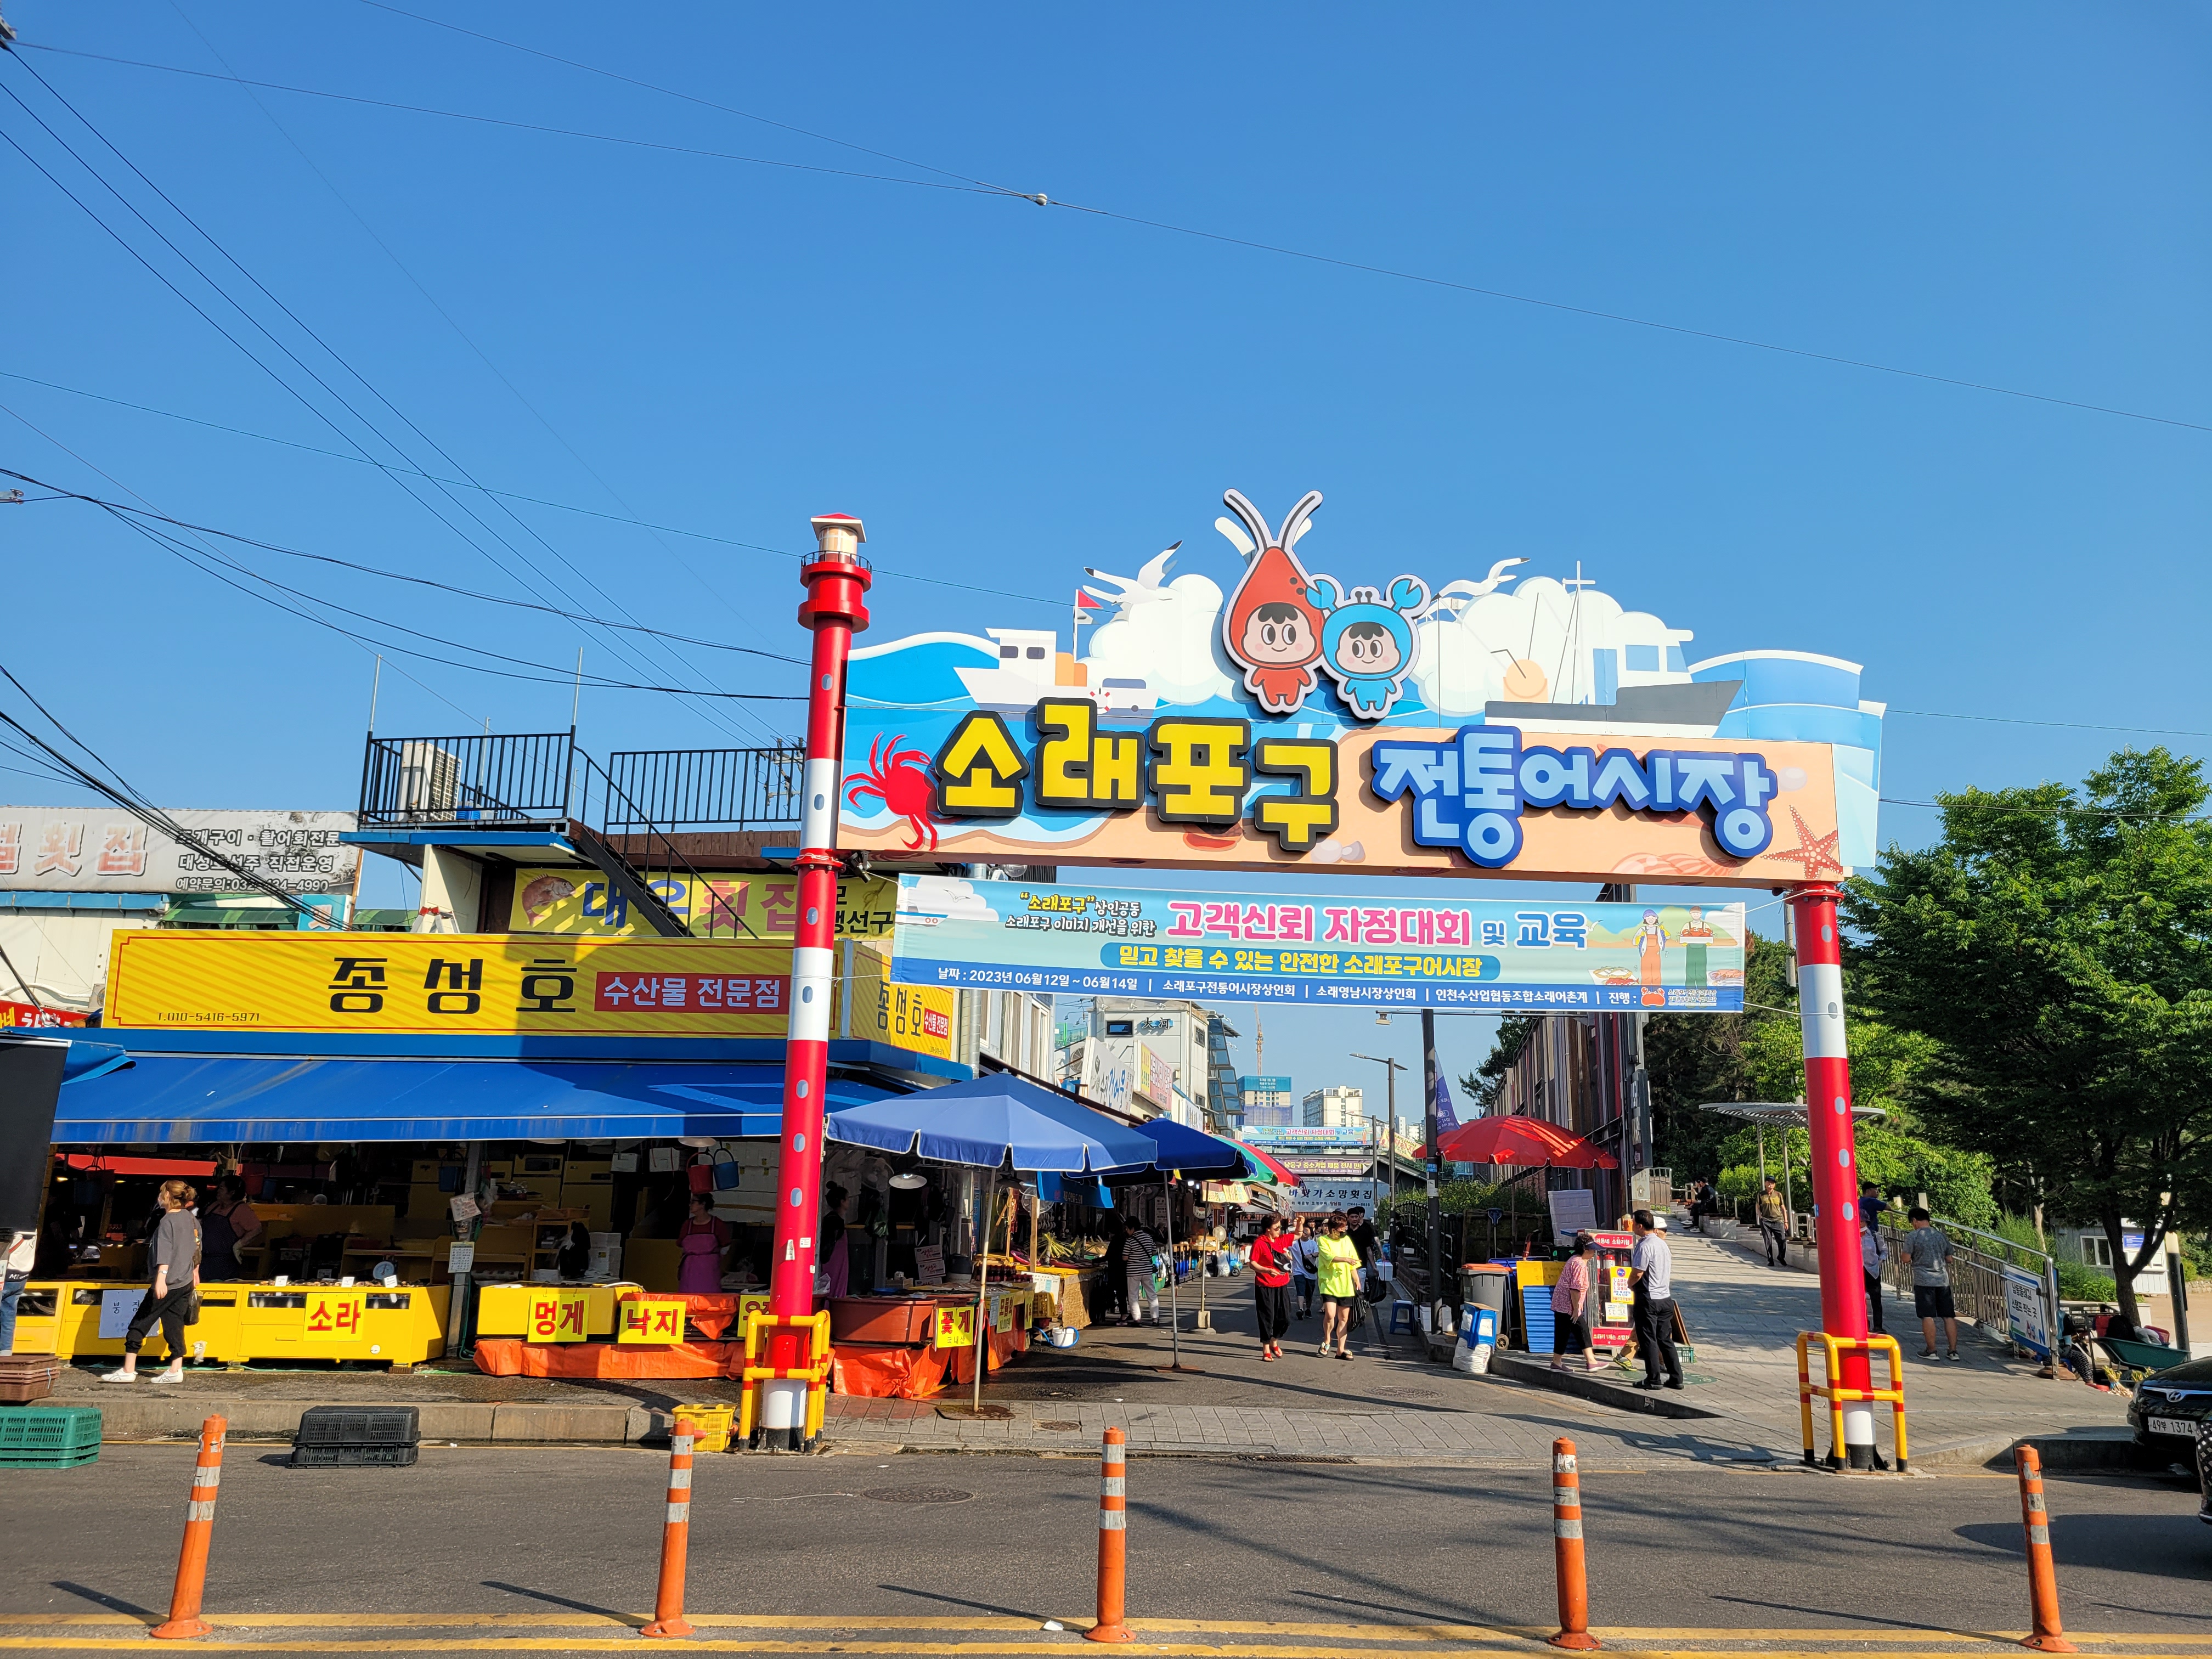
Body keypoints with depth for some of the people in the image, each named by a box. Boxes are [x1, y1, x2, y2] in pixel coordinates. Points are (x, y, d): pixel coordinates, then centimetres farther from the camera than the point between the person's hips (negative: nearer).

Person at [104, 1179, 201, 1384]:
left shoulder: (167, 1221, -12)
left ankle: (128, 1371, 3)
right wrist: (195, 1272, 33)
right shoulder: (192, 1219, 12)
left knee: (139, 1323, 1)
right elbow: (197, 1248, 21)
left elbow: (165, 1254, -23)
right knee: (173, 1325, 9)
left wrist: (161, 1280, -31)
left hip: (168, 1283, -8)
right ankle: (176, 1370, 3)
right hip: (186, 1283, 8)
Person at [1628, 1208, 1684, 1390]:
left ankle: (1653, 1379, 3)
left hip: (1648, 1299, -8)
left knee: (1648, 1340, 0)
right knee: (1666, 1339, 13)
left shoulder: (1645, 1246, -17)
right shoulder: (1662, 1244, 10)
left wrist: (1630, 1284, 1)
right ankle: (1676, 1378, 14)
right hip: (1666, 1298, 8)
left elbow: (1637, 1273, -20)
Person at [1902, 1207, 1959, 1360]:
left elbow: (1906, 1259, -5)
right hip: (1943, 1280, 4)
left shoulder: (1912, 1236, -7)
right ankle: (1954, 1351, 7)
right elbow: (1949, 1259, 14)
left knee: (1928, 1317, 0)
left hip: (1923, 1280, -4)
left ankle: (1931, 1351, 3)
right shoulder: (1941, 1235, 8)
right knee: (1949, 1316, 7)